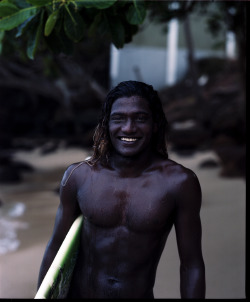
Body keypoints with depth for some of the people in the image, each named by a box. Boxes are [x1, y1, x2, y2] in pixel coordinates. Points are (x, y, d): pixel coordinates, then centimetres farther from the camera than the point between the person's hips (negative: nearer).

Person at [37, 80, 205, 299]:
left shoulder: (178, 182, -15)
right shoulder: (78, 176, -9)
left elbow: (192, 265, -9)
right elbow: (55, 248, 1)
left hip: (139, 294, -1)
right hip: (79, 292, 1)